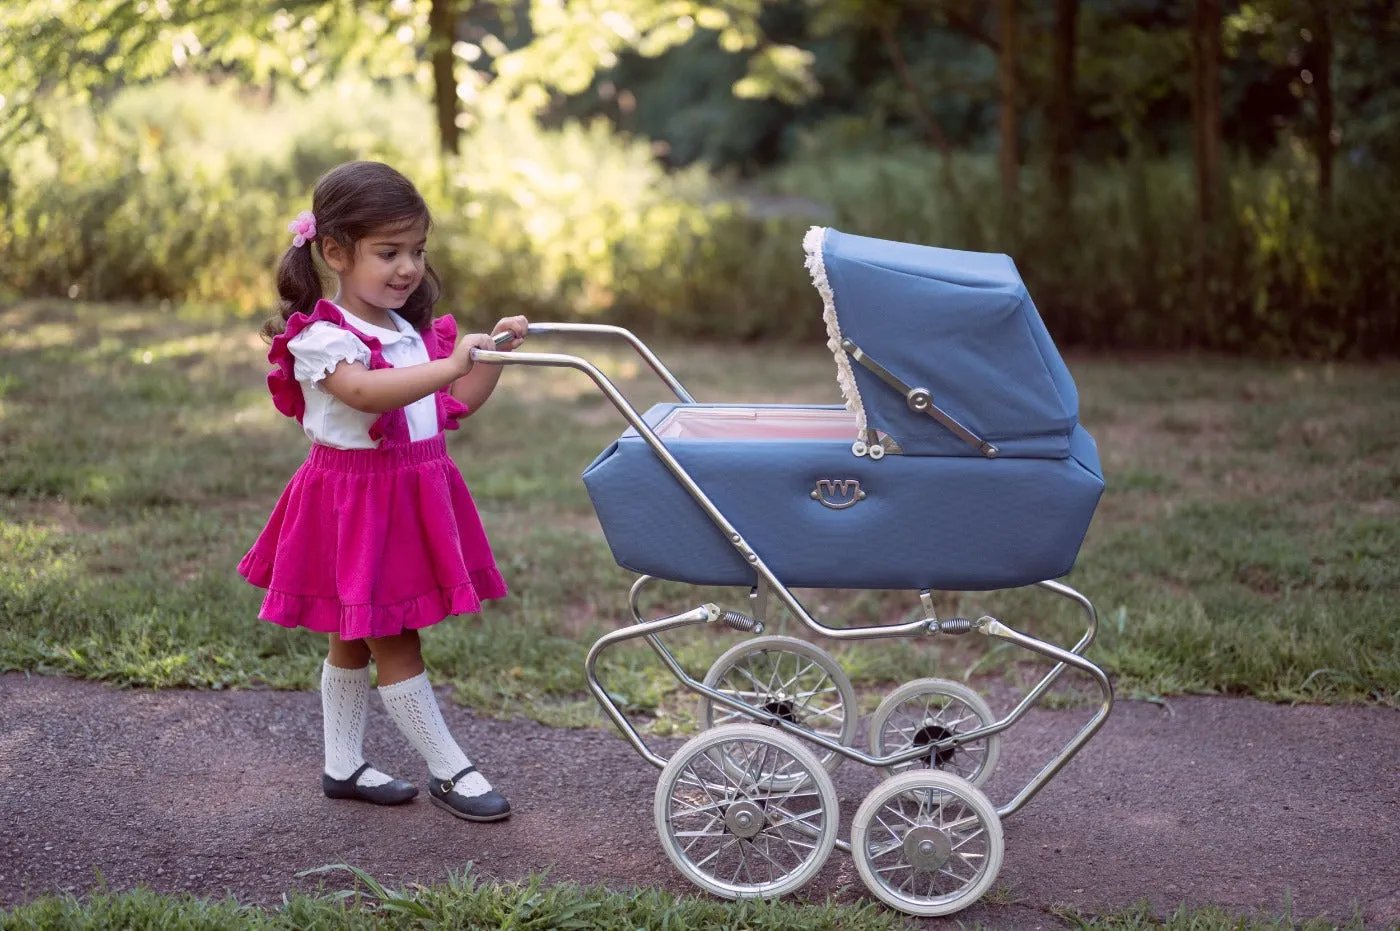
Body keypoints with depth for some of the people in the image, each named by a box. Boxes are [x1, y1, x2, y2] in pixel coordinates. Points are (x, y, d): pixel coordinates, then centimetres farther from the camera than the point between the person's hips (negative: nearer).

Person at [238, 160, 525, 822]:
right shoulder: (322, 337, -17)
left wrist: (493, 353, 2)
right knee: (394, 644, 0)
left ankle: (342, 766, 28)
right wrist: (451, 363, -44)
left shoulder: (410, 330, 10)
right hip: (354, 500, -8)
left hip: (413, 494, 8)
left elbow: (454, 404, 16)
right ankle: (449, 772, 8)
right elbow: (368, 392, -36)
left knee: (356, 639, 18)